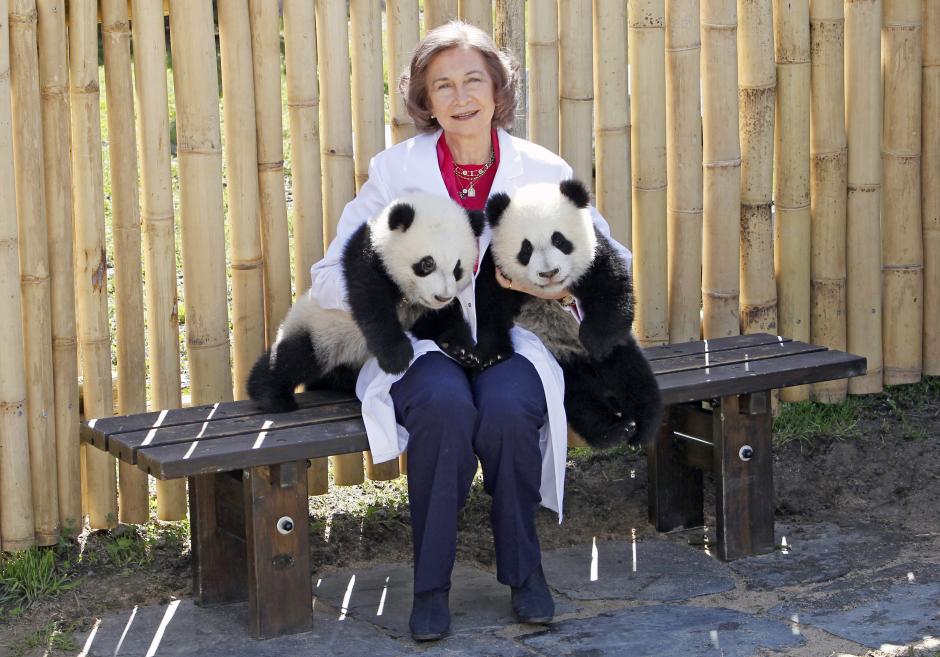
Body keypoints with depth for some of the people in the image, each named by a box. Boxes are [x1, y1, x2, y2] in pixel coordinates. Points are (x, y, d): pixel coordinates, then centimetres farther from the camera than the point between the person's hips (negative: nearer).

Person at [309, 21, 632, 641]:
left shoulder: (543, 171, 2)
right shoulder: (396, 169, 0)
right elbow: (331, 278, -3)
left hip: (511, 338, 1)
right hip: (421, 344, 0)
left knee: (509, 408, -33)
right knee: (445, 405, -34)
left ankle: (524, 568, -8)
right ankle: (431, 583, -16)